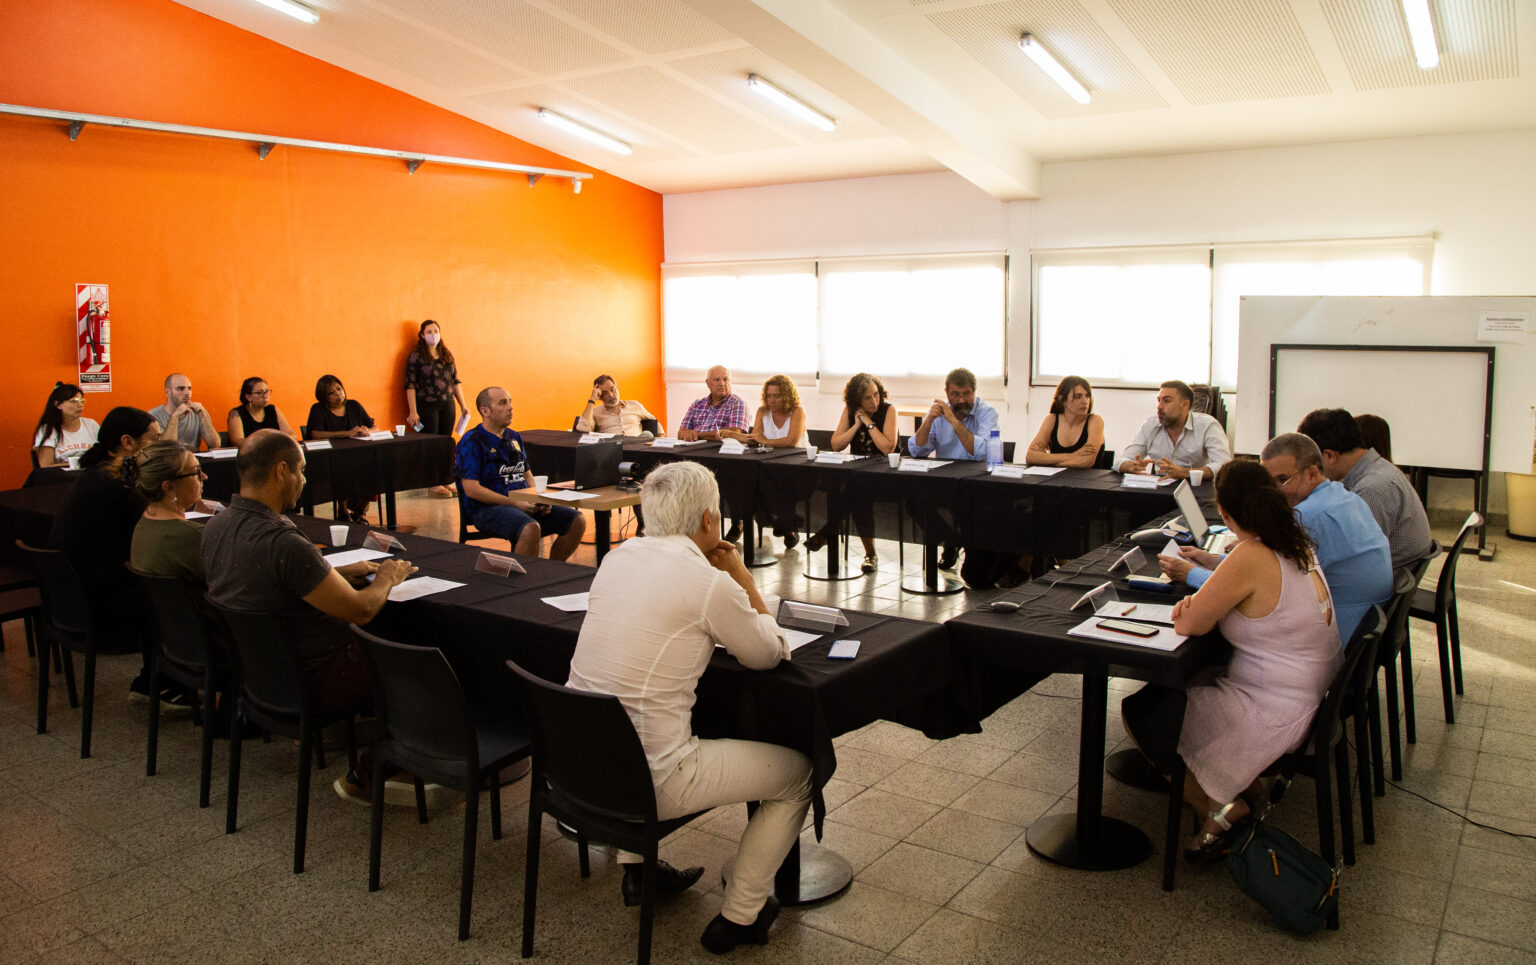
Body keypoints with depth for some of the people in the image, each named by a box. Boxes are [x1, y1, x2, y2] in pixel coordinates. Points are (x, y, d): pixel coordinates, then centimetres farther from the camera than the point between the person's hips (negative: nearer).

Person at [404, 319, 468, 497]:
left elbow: (455, 381, 14)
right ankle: (433, 484, 7)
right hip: (427, 406, -5)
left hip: (448, 404, 5)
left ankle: (443, 480, 16)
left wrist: (463, 405, 10)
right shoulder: (416, 356, -5)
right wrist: (413, 412, -14)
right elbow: (410, 385, -8)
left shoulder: (448, 353, 10)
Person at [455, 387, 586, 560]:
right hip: (488, 508, -7)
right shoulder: (472, 442, -5)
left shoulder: (515, 437, 19)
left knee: (577, 521, -9)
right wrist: (513, 502, -17)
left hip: (524, 504, 8)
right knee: (531, 529, -37)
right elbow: (471, 489, -13)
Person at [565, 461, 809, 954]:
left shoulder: (616, 557, 3)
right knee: (797, 770, 11)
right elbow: (770, 655, 0)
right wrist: (741, 576, 6)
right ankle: (738, 917, 18)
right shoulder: (711, 583, -16)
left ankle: (636, 866, 40)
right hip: (647, 780, -7)